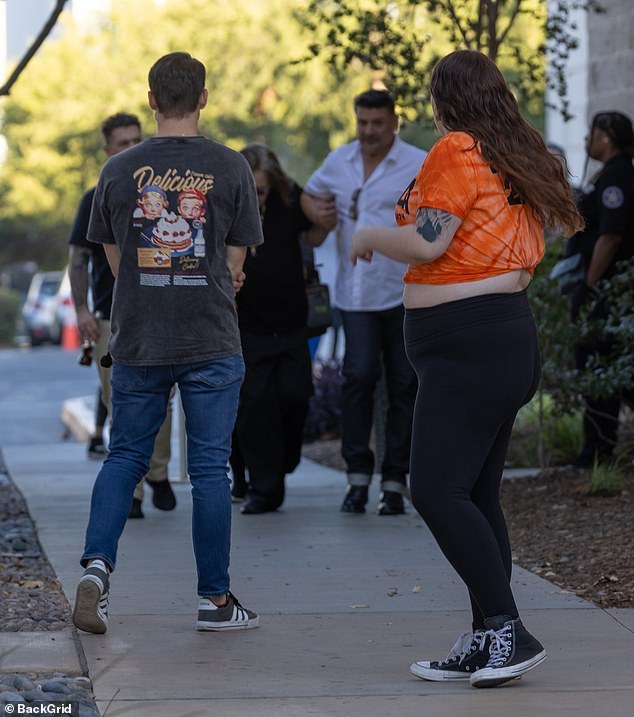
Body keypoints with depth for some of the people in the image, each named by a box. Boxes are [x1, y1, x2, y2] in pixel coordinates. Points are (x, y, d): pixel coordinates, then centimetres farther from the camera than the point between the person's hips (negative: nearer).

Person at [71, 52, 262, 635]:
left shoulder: (119, 170, 1)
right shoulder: (230, 168, -3)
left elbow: (116, 261, 7)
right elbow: (235, 263, 1)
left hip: (137, 342, 2)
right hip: (211, 343, -1)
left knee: (125, 457, 14)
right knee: (210, 469, 4)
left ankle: (97, 564, -5)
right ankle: (215, 599, 10)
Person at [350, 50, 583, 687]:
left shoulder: (457, 152, -9)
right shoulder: (519, 160, 17)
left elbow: (427, 242, -17)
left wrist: (369, 237, 0)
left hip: (465, 342, -10)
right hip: (506, 333, 10)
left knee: (437, 491, -13)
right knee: (475, 496, 10)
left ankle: (507, 631, -16)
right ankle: (484, 645, 10)